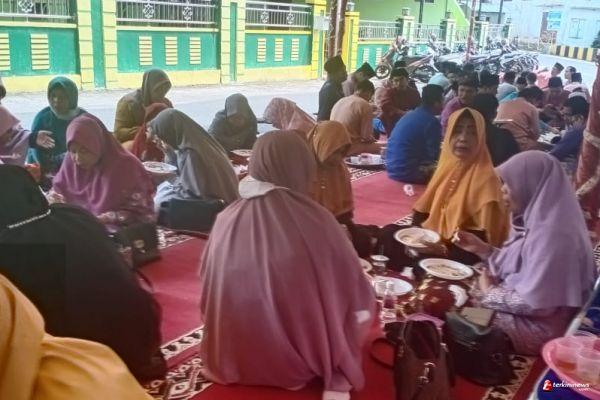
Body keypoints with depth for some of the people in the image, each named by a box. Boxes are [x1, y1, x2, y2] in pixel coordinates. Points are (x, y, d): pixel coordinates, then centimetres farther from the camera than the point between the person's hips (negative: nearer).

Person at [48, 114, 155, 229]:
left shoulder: (126, 166, -14)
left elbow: (139, 213, -12)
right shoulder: (71, 162, 1)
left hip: (115, 228, -3)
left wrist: (100, 220, -22)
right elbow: (57, 191, 17)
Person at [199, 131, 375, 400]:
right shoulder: (316, 221, -21)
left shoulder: (227, 221, -12)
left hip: (232, 359, 5)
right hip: (299, 362, -4)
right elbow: (357, 300, -11)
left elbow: (209, 294, 2)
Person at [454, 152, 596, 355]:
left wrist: (490, 292, -12)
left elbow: (533, 303, -27)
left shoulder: (552, 234, -28)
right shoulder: (535, 219, 2)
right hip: (523, 313, 8)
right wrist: (482, 248, 3)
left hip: (539, 327, -8)